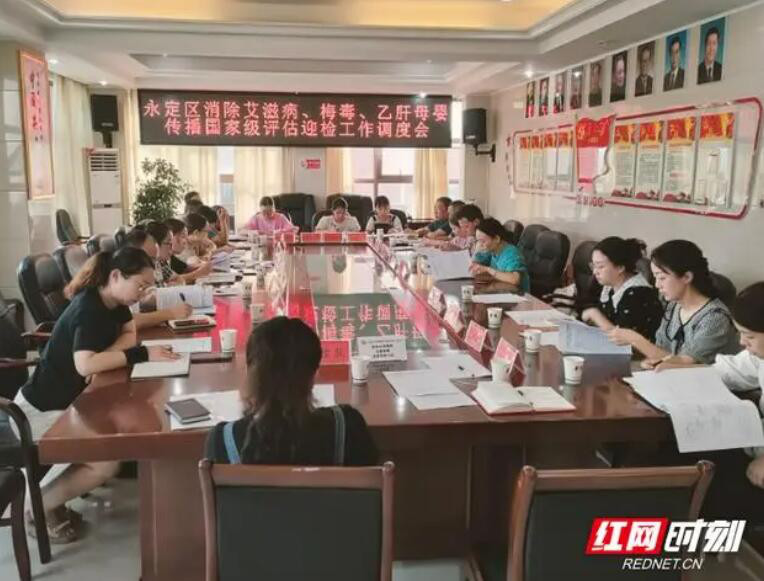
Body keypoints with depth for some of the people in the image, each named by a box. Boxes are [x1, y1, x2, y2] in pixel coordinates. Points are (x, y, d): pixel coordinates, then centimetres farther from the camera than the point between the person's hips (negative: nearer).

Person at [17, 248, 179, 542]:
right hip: (42, 408, -10)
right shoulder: (88, 309, -27)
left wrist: (104, 358, -19)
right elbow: (85, 365, -39)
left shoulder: (113, 301, 1)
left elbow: (129, 335, 1)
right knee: (106, 464, -21)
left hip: (69, 400, 10)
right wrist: (142, 354, -34)